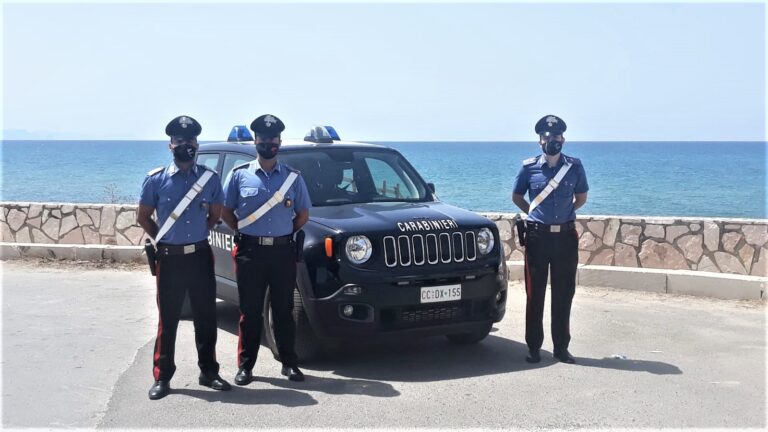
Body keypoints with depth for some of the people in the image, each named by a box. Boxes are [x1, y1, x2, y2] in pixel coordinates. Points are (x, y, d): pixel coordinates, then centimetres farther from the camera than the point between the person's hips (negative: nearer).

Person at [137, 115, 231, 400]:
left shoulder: (210, 178, 2)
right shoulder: (156, 179, -2)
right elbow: (143, 217, 8)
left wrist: (194, 236, 10)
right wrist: (163, 239, 10)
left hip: (201, 256, 2)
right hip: (170, 259, -1)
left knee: (206, 318, 8)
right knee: (168, 320, 4)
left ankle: (209, 372, 20)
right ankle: (162, 377, 12)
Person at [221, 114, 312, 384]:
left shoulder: (293, 177, 7)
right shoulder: (239, 175, 3)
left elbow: (303, 213, 13)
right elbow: (226, 211, 9)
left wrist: (287, 233, 6)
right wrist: (244, 233, 3)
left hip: (283, 252, 1)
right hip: (250, 252, -1)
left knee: (284, 310, 7)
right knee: (250, 312, 3)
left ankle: (289, 363, 16)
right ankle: (245, 366, 11)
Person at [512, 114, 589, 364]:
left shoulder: (574, 167, 3)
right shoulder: (529, 167, 1)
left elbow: (581, 197, 17)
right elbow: (516, 196, 14)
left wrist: (564, 212, 11)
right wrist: (534, 213, 7)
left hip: (566, 236, 1)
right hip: (537, 236, -1)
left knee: (564, 294, 5)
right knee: (535, 294, 3)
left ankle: (561, 348, 15)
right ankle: (534, 347, 11)